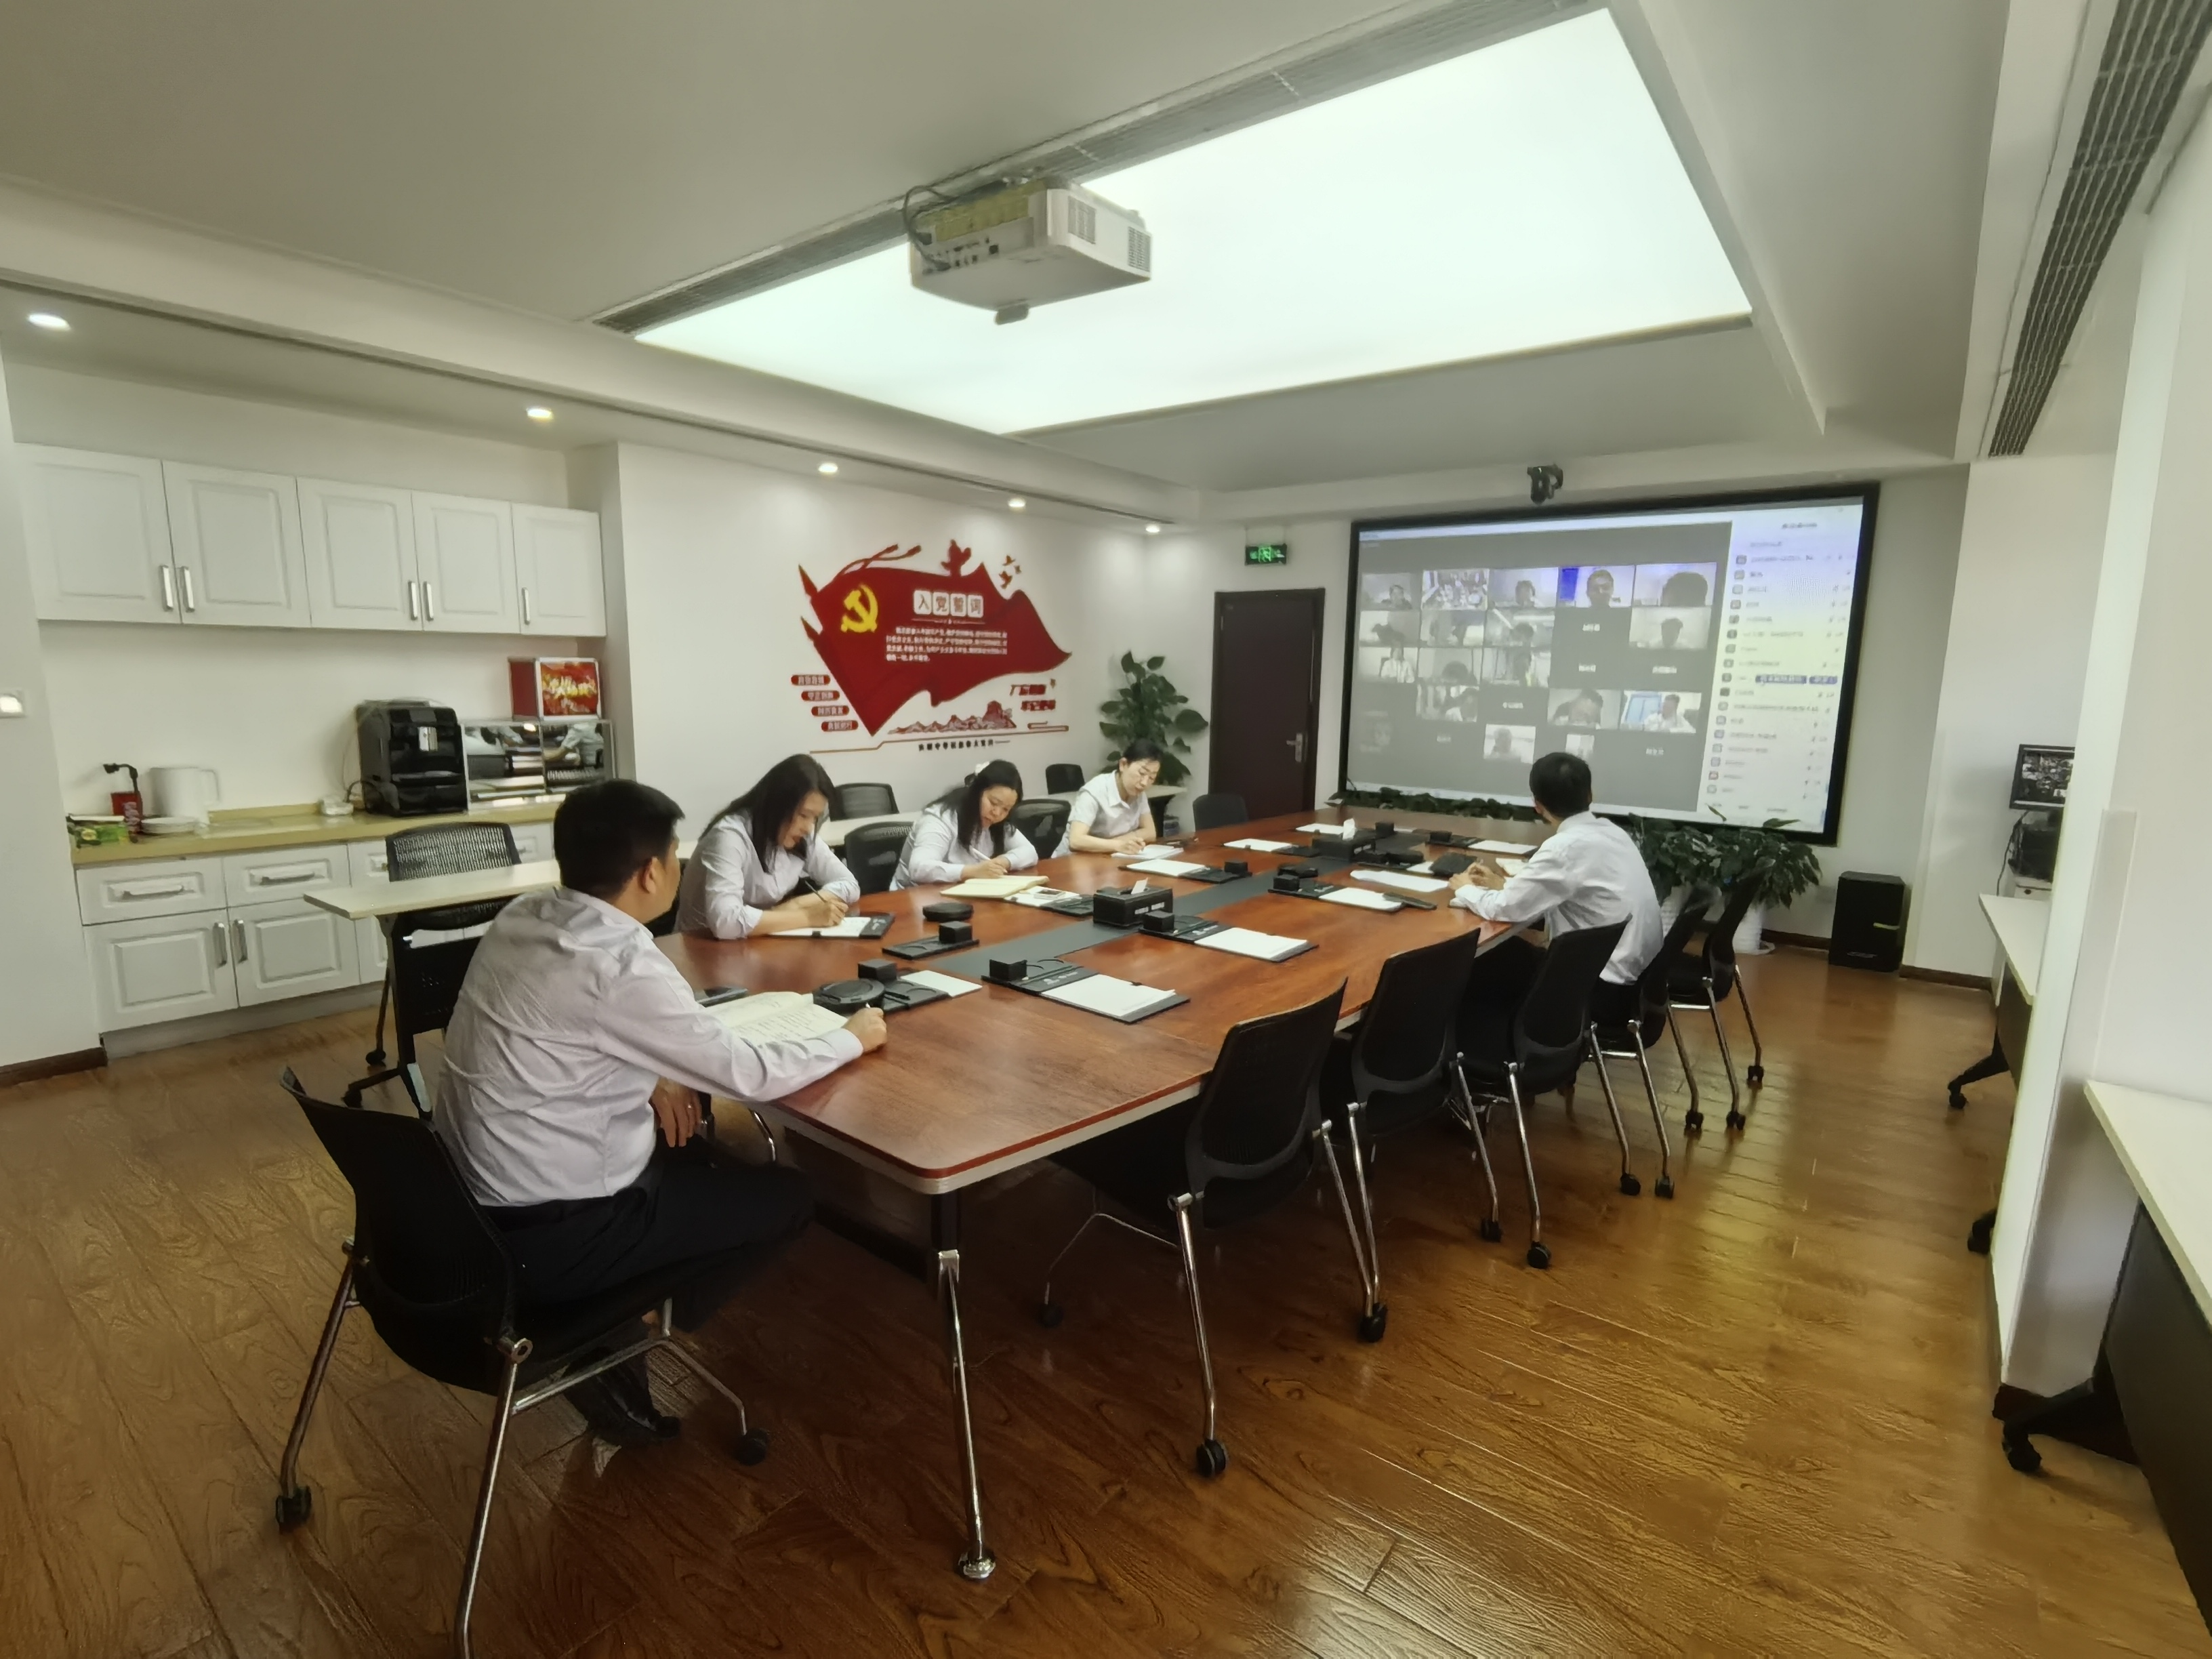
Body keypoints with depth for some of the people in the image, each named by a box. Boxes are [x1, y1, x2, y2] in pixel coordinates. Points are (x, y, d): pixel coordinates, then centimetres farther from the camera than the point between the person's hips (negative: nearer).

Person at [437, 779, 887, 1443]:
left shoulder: (521, 917, -2)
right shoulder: (619, 964, -27)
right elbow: (748, 1074, -18)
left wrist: (647, 1076, 2)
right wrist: (853, 1038, -3)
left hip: (475, 1197, 9)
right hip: (546, 1233, -8)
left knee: (696, 1153, 25)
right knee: (788, 1196, 4)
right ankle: (613, 1344, 8)